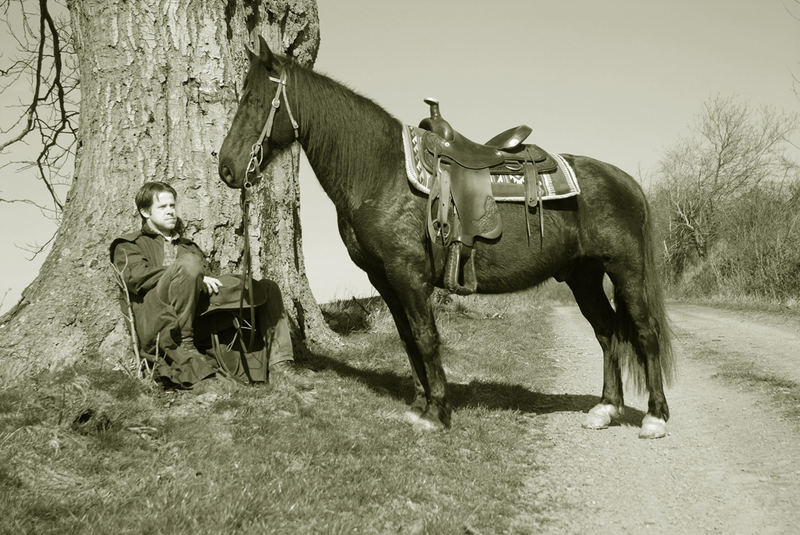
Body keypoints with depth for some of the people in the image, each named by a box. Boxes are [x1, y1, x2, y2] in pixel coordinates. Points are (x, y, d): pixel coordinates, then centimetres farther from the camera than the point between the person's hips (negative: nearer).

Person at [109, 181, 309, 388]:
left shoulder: (189, 246, 38)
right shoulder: (129, 245, 20)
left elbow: (209, 280, 24)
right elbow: (135, 277, -2)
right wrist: (194, 276, -12)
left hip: (198, 321, 5)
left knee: (267, 289, -7)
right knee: (188, 263, -33)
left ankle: (278, 365, -20)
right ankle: (180, 347, -31)